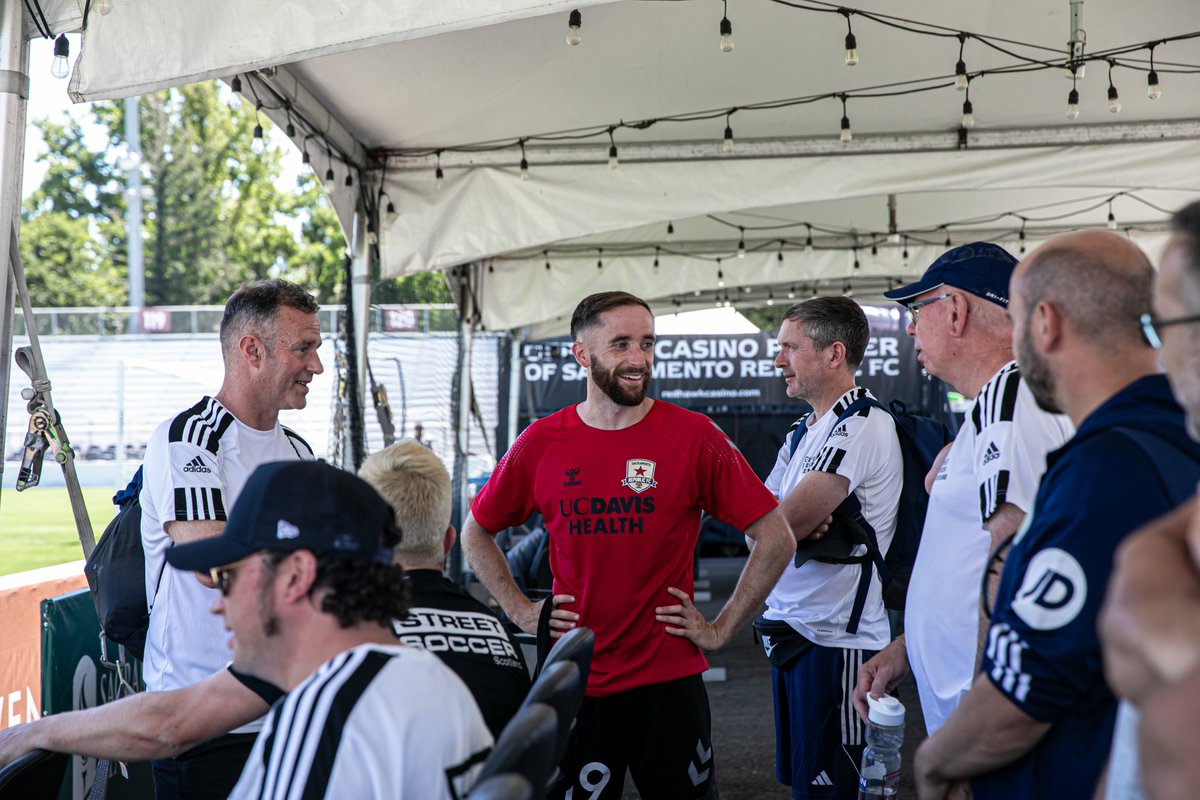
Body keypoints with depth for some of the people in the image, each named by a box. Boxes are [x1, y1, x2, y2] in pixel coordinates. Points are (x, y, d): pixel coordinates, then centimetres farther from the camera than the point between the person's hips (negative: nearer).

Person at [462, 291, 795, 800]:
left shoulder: (693, 437, -6)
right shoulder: (541, 444, 0)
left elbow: (776, 538, -3)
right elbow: (475, 533, 15)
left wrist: (722, 628, -4)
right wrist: (521, 612, 6)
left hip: (667, 681, -1)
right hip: (573, 685, 2)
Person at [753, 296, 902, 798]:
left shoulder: (862, 426, -16)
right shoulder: (805, 431, 15)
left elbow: (775, 529, -21)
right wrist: (801, 521, -12)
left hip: (835, 642, -9)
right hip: (791, 631, 9)